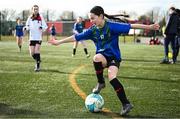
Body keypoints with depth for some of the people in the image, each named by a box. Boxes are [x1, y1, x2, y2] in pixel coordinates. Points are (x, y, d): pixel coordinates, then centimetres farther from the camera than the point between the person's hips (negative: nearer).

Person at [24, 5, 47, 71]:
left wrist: (42, 28, -23)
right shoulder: (30, 18, 5)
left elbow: (45, 26, -2)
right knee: (32, 53, 0)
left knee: (37, 51, -17)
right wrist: (26, 28, -11)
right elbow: (27, 26, 12)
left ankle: (38, 66, -6)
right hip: (32, 38, 3)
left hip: (39, 38, -3)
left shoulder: (41, 18, -1)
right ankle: (38, 60, 30)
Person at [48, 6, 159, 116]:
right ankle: (100, 83, -10)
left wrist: (149, 27, -25)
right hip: (102, 57, 4)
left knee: (112, 77, -29)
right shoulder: (92, 30, 0)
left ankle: (126, 104, -19)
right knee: (97, 57, -33)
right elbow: (76, 37, 6)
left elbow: (131, 26, -20)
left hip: (114, 57, -3)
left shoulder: (112, 26, -14)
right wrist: (59, 42, 8)